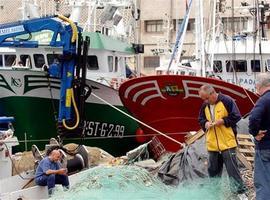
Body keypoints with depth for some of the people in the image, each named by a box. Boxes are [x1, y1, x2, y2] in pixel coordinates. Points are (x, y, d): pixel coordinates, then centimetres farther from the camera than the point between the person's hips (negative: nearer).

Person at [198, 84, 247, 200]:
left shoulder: (227, 101, -9)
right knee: (213, 168, 11)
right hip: (212, 144, 6)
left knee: (232, 167, -4)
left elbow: (236, 116, -10)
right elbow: (201, 119, 18)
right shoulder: (205, 105, 9)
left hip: (227, 142, -5)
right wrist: (205, 123, -4)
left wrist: (221, 121, -17)